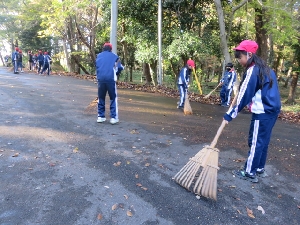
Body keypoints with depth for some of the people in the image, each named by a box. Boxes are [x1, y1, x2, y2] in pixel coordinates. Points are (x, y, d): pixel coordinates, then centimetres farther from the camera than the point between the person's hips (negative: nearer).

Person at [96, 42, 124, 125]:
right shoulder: (114, 56, 10)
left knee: (101, 98, 14)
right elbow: (120, 68, 7)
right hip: (111, 79, -2)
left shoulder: (99, 56, 16)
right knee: (113, 98, 5)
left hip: (100, 79, 3)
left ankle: (100, 116, 15)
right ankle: (113, 117, -1)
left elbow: (96, 66, 21)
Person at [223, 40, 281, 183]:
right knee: (263, 141, 17)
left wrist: (230, 115, -12)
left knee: (255, 142, 0)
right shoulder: (264, 68, 12)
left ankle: (250, 173, 11)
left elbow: (244, 96, -17)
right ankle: (259, 169, 29)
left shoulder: (252, 71, -16)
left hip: (262, 112, -9)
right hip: (271, 109, 9)